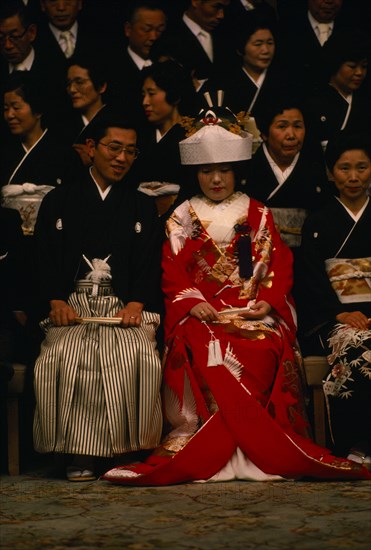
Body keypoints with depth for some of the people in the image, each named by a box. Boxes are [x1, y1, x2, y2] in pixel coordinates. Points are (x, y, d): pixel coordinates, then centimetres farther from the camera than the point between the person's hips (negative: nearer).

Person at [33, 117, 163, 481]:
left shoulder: (142, 207, 18)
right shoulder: (59, 202, 16)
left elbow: (149, 266, 9)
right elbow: (45, 261, 8)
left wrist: (136, 304, -10)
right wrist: (57, 302, -9)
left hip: (125, 309, 1)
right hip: (72, 306, 0)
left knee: (139, 357, -32)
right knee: (62, 357, -32)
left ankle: (132, 449, -20)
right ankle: (79, 453, -23)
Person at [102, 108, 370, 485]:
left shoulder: (258, 215, 17)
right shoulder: (182, 218, 15)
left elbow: (280, 264, 10)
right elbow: (173, 272, 7)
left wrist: (269, 301, -8)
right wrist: (194, 302, -12)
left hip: (254, 312, 0)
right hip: (202, 313, 0)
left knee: (261, 352, -32)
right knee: (206, 352, -34)